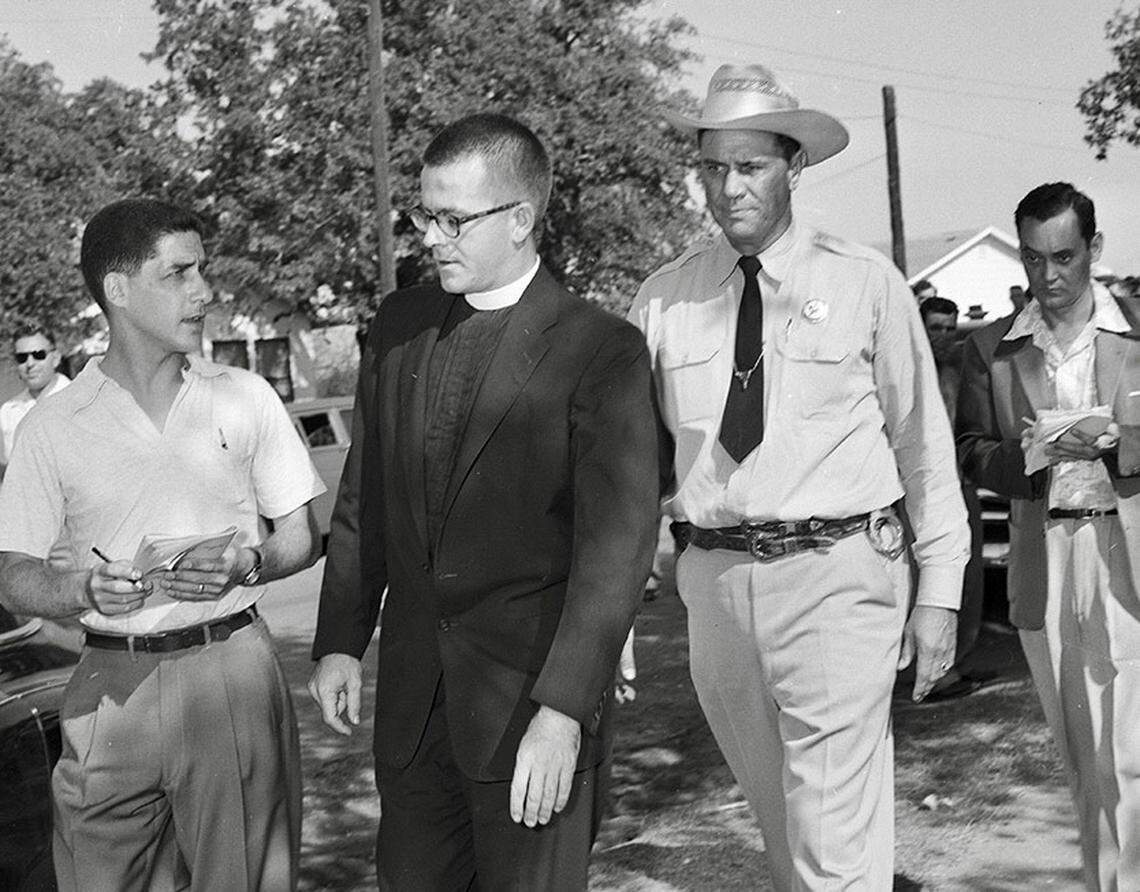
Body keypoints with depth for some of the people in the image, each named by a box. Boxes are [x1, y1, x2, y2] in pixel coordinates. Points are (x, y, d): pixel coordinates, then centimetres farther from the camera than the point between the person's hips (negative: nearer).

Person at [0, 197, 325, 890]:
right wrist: (83, 589, -19)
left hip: (235, 675, 1)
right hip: (115, 682, 0)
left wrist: (246, 566, -13)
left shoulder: (247, 398, 4)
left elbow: (301, 539, 9)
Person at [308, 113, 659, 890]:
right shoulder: (399, 324, 7)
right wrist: (341, 640, 8)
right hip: (413, 695, 5)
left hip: (537, 692, -5)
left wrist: (563, 712, -20)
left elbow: (618, 544, -16)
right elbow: (364, 497, 12)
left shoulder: (601, 351, -11)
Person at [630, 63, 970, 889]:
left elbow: (923, 442, 2)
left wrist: (941, 594, 0)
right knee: (780, 822, 19)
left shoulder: (866, 283, -3)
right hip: (716, 575, 3)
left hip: (836, 575, -3)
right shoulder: (664, 300, 3)